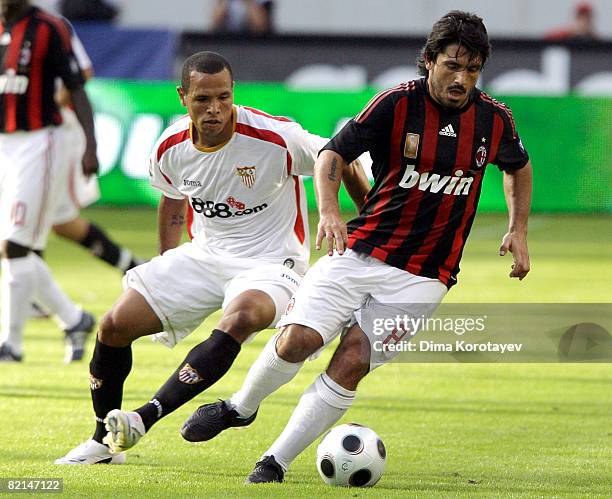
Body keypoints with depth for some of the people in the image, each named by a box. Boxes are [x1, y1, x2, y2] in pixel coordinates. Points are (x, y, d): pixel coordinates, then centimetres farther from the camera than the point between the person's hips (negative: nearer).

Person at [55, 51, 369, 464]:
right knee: (115, 326, -6)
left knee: (242, 317, -39)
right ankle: (104, 442, 14)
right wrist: (166, 270, 18)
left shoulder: (276, 138, -21)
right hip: (203, 255, 5)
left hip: (270, 262, -5)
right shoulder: (170, 148, -6)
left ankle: (145, 418, -41)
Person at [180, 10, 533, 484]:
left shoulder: (495, 119, 0)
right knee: (298, 339, -15)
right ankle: (240, 407, 16)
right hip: (361, 250, -1)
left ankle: (275, 463, -3)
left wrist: (519, 230, 13)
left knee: (352, 364, -13)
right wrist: (329, 209, -24)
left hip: (422, 276, 1)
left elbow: (518, 167, 22)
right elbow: (333, 154, -6)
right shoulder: (398, 103, -9)